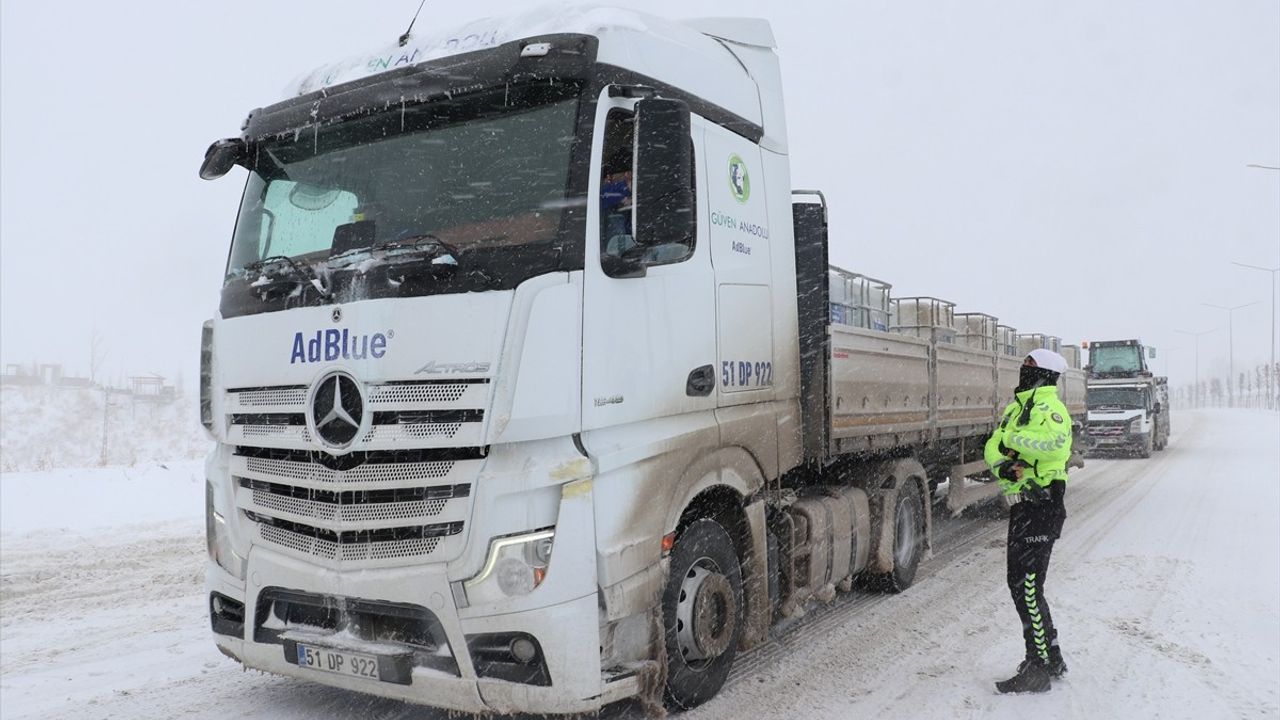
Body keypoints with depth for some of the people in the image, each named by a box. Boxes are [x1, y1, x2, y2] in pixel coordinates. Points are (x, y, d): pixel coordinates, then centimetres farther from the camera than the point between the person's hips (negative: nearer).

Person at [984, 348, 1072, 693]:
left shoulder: (1049, 406, -13)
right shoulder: (1017, 407, 17)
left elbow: (1054, 441, -36)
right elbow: (993, 447, 10)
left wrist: (1013, 438, -22)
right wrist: (1002, 464, -12)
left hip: (1041, 506, -10)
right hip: (1022, 506, 10)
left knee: (1027, 588, -8)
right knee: (1019, 583, 17)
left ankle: (1039, 669, 2)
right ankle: (1051, 659, 31)